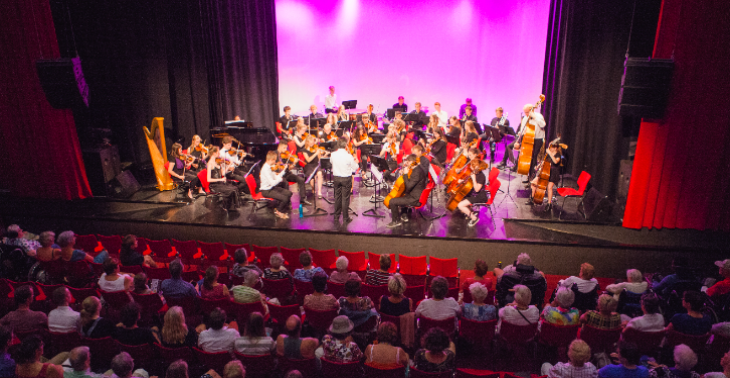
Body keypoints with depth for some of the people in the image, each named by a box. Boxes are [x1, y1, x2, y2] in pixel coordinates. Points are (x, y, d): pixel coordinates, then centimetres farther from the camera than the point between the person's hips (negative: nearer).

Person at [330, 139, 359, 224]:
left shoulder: (333, 155, -9)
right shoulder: (349, 156, -19)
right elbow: (355, 168, -8)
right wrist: (356, 162, 12)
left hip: (336, 177, 4)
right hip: (346, 178, -4)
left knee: (337, 197, 16)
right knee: (345, 198, 5)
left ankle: (336, 217, 25)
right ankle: (345, 218, 13)